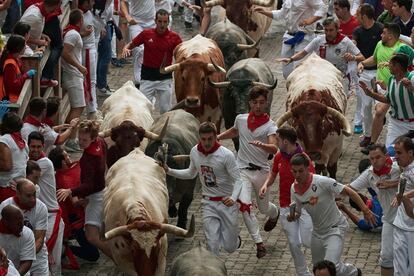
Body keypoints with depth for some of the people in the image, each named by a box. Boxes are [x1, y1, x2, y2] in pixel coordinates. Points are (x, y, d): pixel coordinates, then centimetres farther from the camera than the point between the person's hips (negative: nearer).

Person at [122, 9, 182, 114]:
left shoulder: (174, 37, -5)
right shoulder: (146, 34, -2)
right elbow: (131, 44, 8)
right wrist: (126, 49, -14)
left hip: (165, 77, 0)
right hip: (147, 77, 0)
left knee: (165, 109, 4)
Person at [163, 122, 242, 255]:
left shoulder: (226, 155, -18)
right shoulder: (195, 152, -3)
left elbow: (238, 180, -16)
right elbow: (191, 174, 17)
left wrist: (233, 198, -35)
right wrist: (169, 171, 6)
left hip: (227, 203, -3)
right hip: (208, 203, 3)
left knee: (229, 247, 5)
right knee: (212, 245, -7)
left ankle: (235, 238, 41)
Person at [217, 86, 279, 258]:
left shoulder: (270, 126, -9)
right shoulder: (241, 119, 4)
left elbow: (274, 148, -26)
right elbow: (233, 132, 30)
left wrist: (261, 145, -46)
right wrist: (216, 138, 19)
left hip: (261, 171, -2)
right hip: (243, 170, 2)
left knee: (264, 208, 15)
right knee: (244, 204, -20)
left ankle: (275, 213, 55)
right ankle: (258, 243, -15)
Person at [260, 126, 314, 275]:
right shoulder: (279, 156, 4)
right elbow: (273, 173, 21)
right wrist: (266, 184, 1)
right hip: (286, 207, 5)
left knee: (307, 241, -12)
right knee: (293, 243, 4)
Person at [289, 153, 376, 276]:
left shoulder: (322, 182, -26)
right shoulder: (294, 189, -6)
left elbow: (349, 192, -20)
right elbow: (297, 212, 6)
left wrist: (366, 211, -24)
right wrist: (293, 216, -18)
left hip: (335, 229, -7)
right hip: (318, 231, 7)